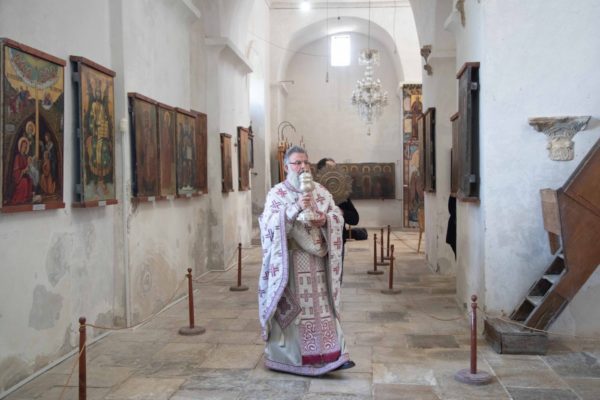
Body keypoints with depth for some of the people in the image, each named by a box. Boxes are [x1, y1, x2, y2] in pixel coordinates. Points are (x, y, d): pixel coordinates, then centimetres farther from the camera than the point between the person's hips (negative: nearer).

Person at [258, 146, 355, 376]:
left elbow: (338, 216, 8)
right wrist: (296, 208, -25)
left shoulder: (320, 191, 11)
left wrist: (325, 219, -14)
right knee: (291, 306, -1)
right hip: (291, 261, -4)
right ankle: (285, 357, 12)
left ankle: (330, 355, 5)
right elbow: (272, 224, -14)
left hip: (317, 259, 4)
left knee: (321, 305, 3)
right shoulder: (276, 193, -2)